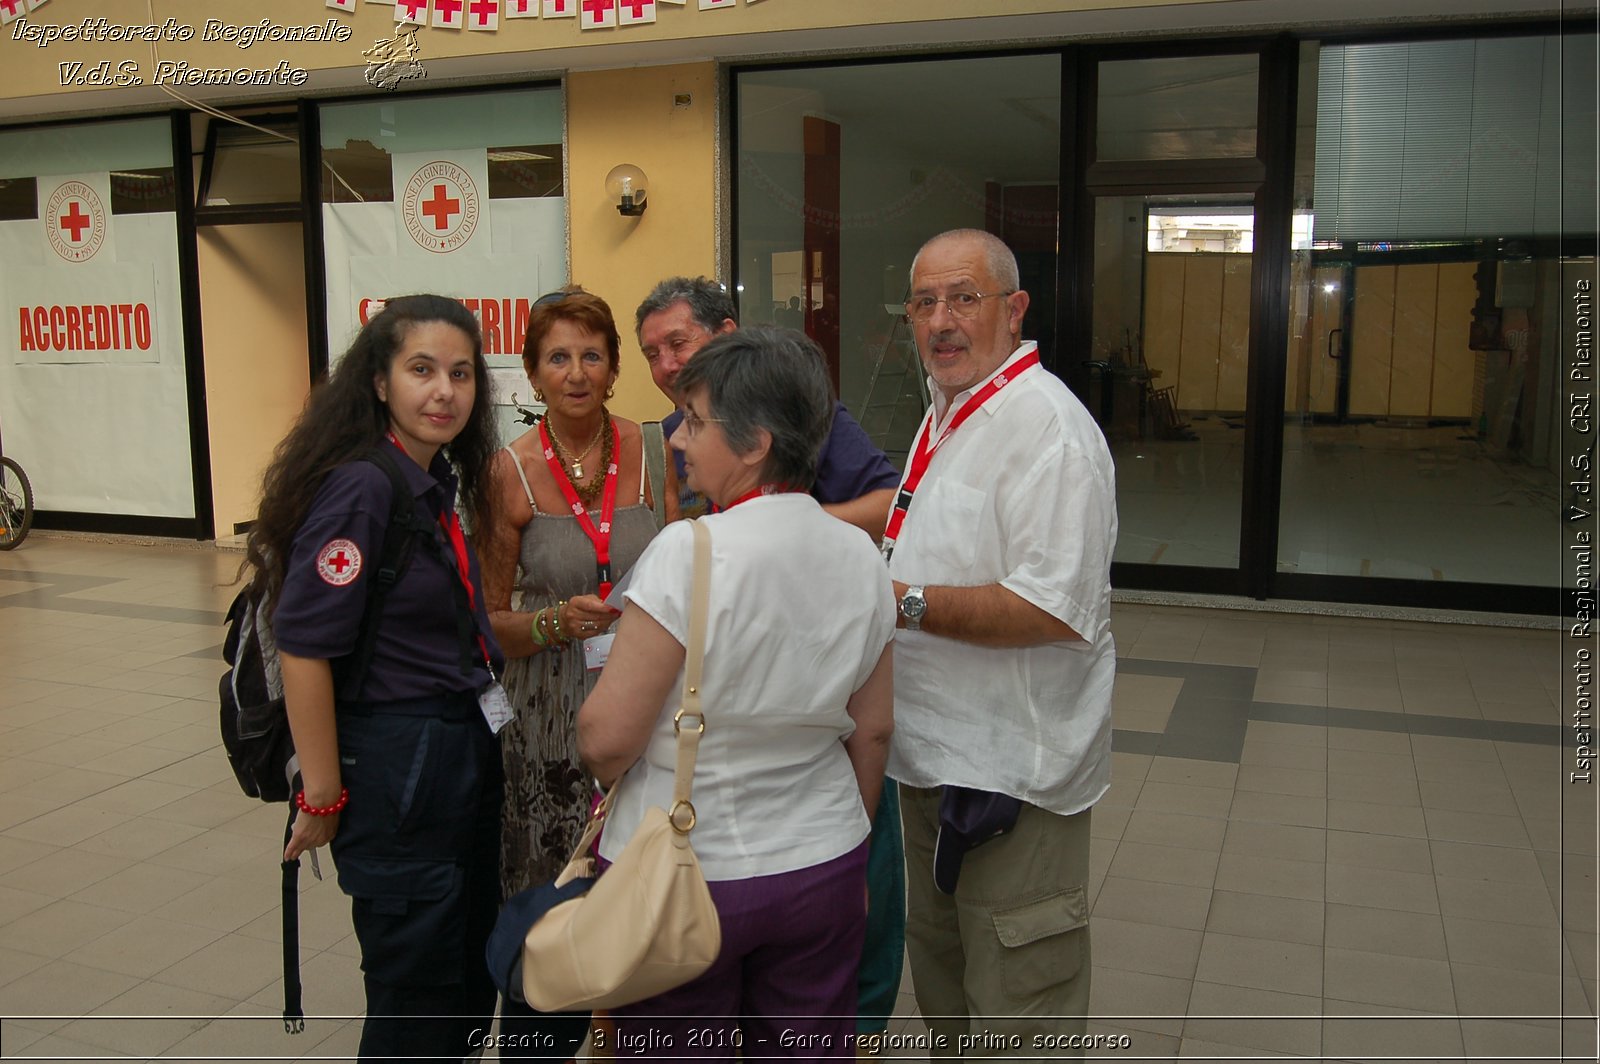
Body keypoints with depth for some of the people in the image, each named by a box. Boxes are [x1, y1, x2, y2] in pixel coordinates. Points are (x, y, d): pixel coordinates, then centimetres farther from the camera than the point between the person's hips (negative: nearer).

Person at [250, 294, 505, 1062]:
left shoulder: (438, 481, 6)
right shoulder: (361, 487, -19)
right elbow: (303, 648, -21)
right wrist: (322, 797, -17)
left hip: (462, 751, 9)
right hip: (396, 762, -8)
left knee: (470, 974, 21)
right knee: (417, 1000, 7)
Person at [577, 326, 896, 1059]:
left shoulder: (689, 552, -21)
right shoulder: (859, 553, -2)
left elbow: (607, 738, -18)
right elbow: (873, 729, 7)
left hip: (681, 874, -5)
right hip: (823, 870, 5)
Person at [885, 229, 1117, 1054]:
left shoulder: (1048, 427, -20)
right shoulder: (945, 414, 12)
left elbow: (1054, 610, -28)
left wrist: (903, 602, -26)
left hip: (1013, 769, -10)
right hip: (933, 752, 10)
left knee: (1016, 1017, 5)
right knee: (939, 977, 26)